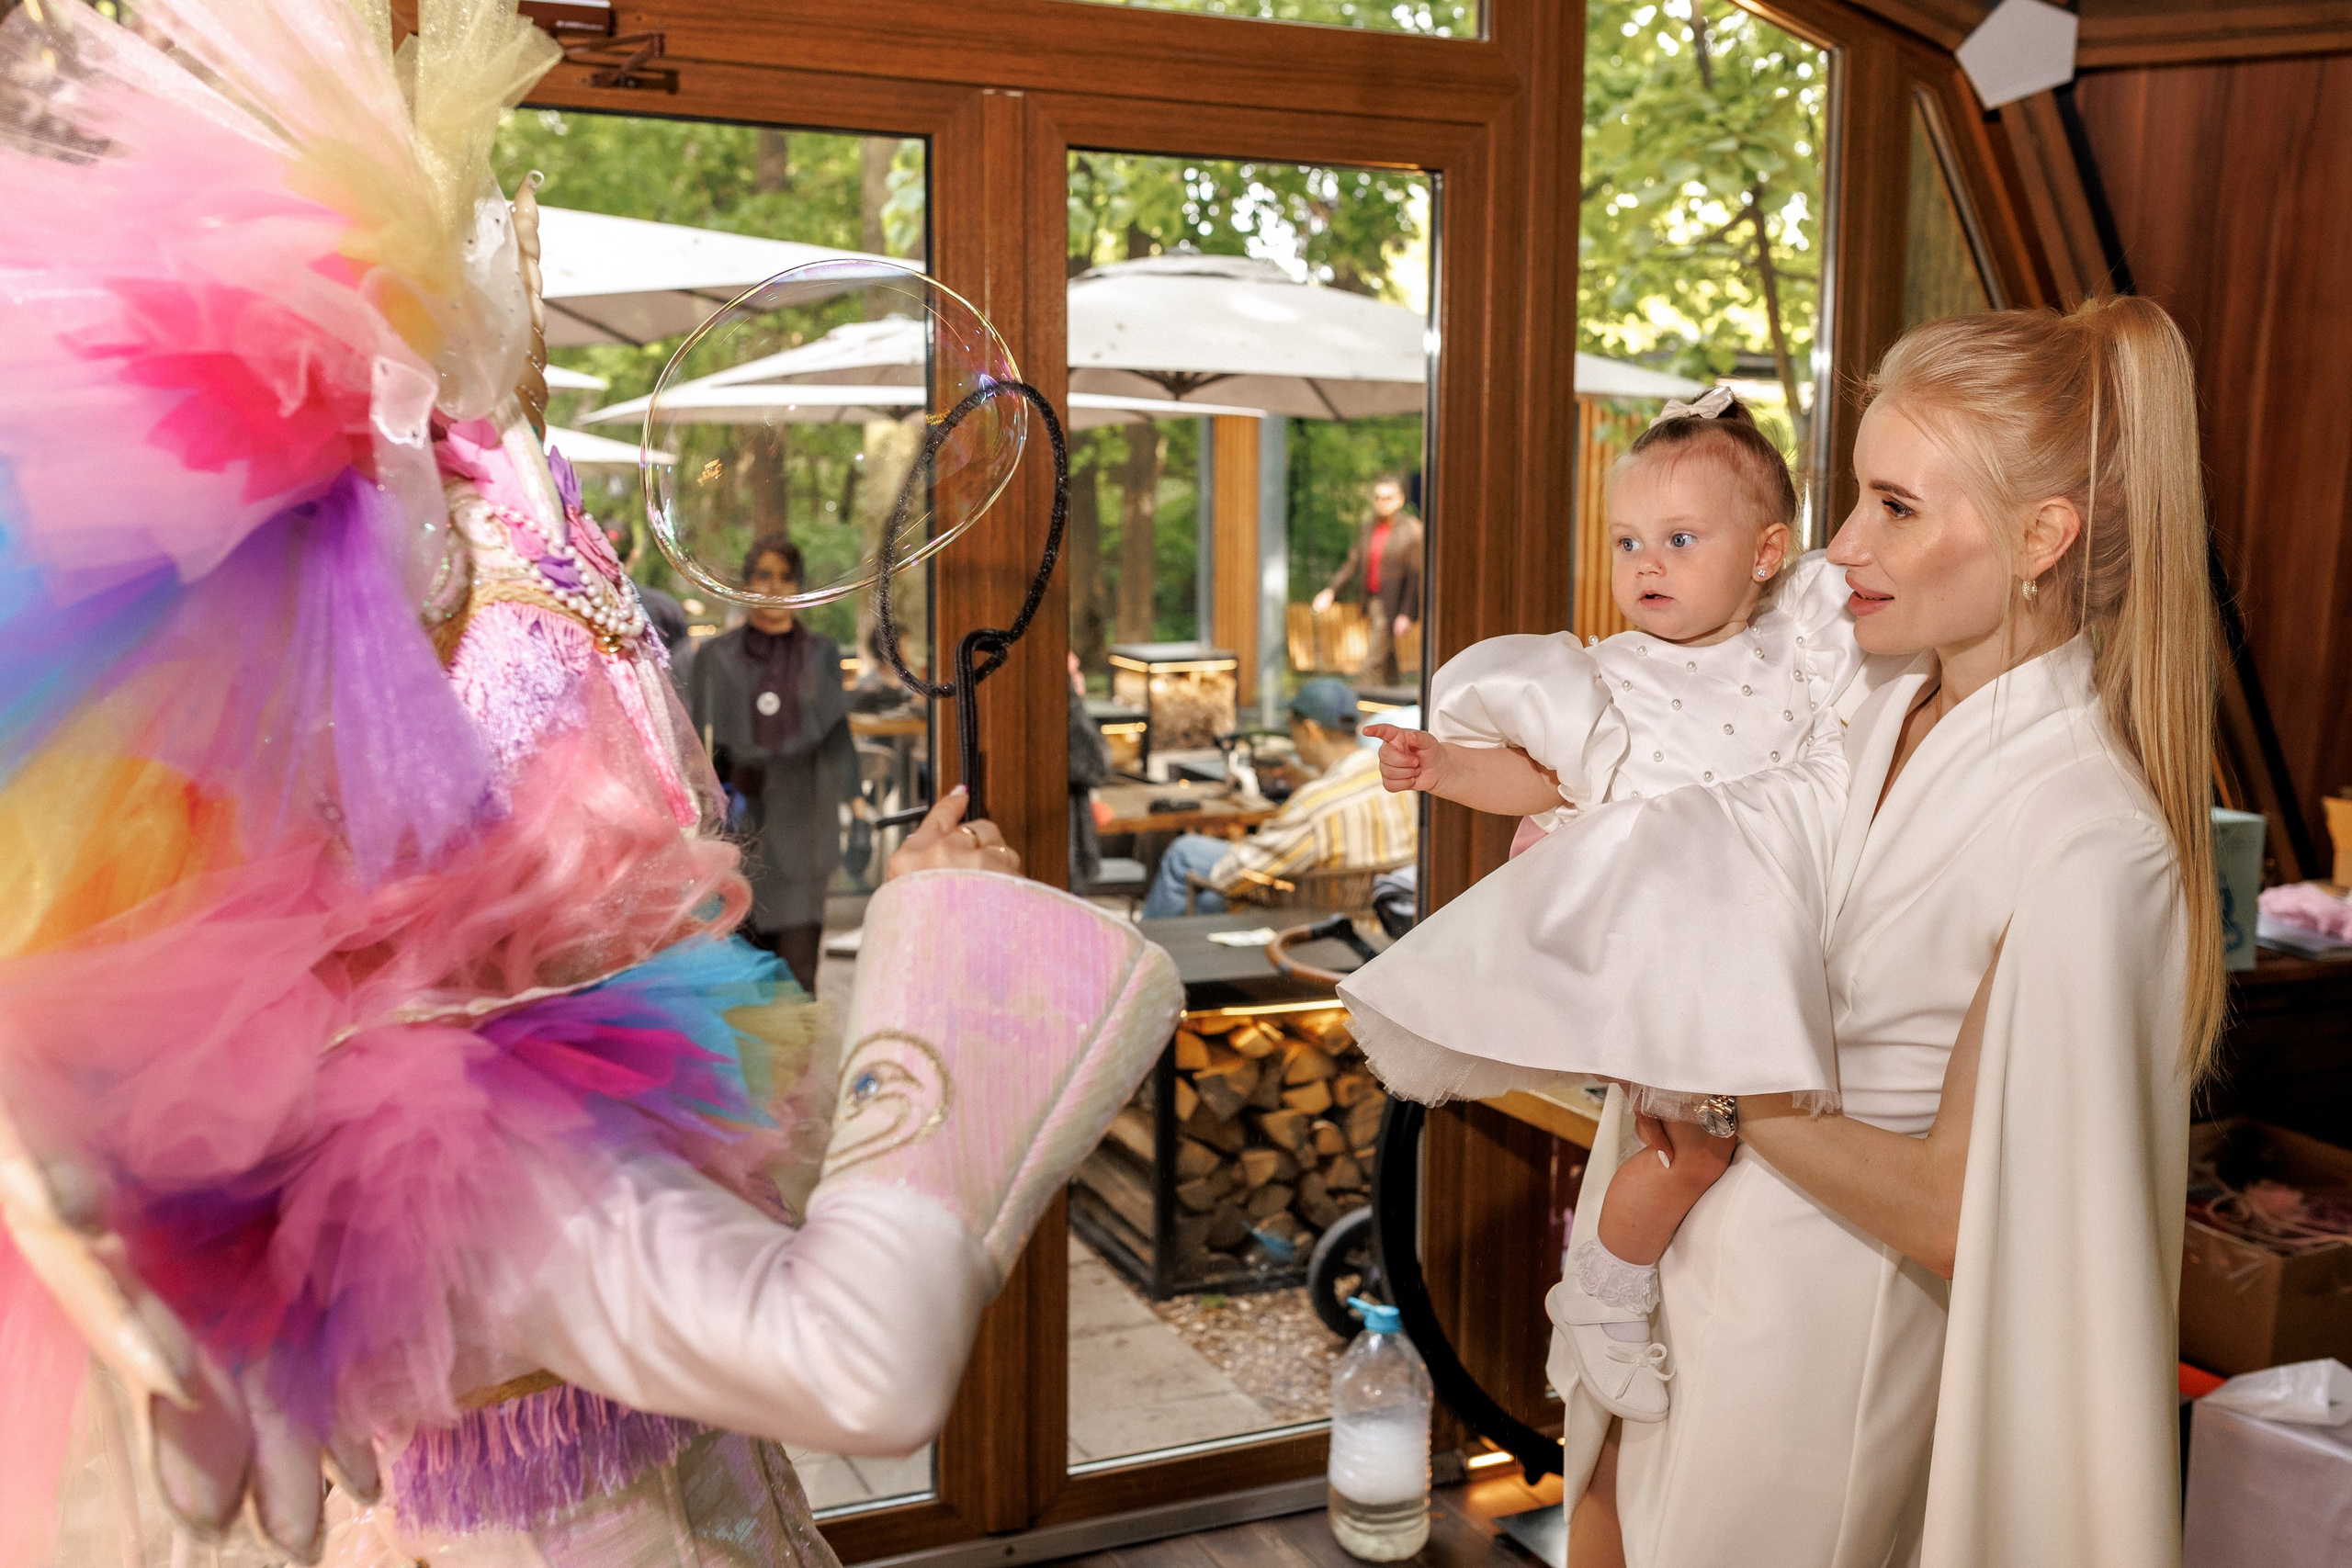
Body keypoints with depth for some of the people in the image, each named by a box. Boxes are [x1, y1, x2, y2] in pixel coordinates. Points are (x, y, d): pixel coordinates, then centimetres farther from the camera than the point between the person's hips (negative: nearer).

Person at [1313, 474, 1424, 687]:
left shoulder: (1411, 530, -8)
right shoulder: (1368, 527, 11)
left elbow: (1416, 575, -11)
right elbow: (1353, 563, 14)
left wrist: (1407, 615, -16)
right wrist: (1331, 591, 0)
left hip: (1390, 608, -7)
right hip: (1371, 603, 7)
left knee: (1372, 664, -11)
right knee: (1386, 662, 16)